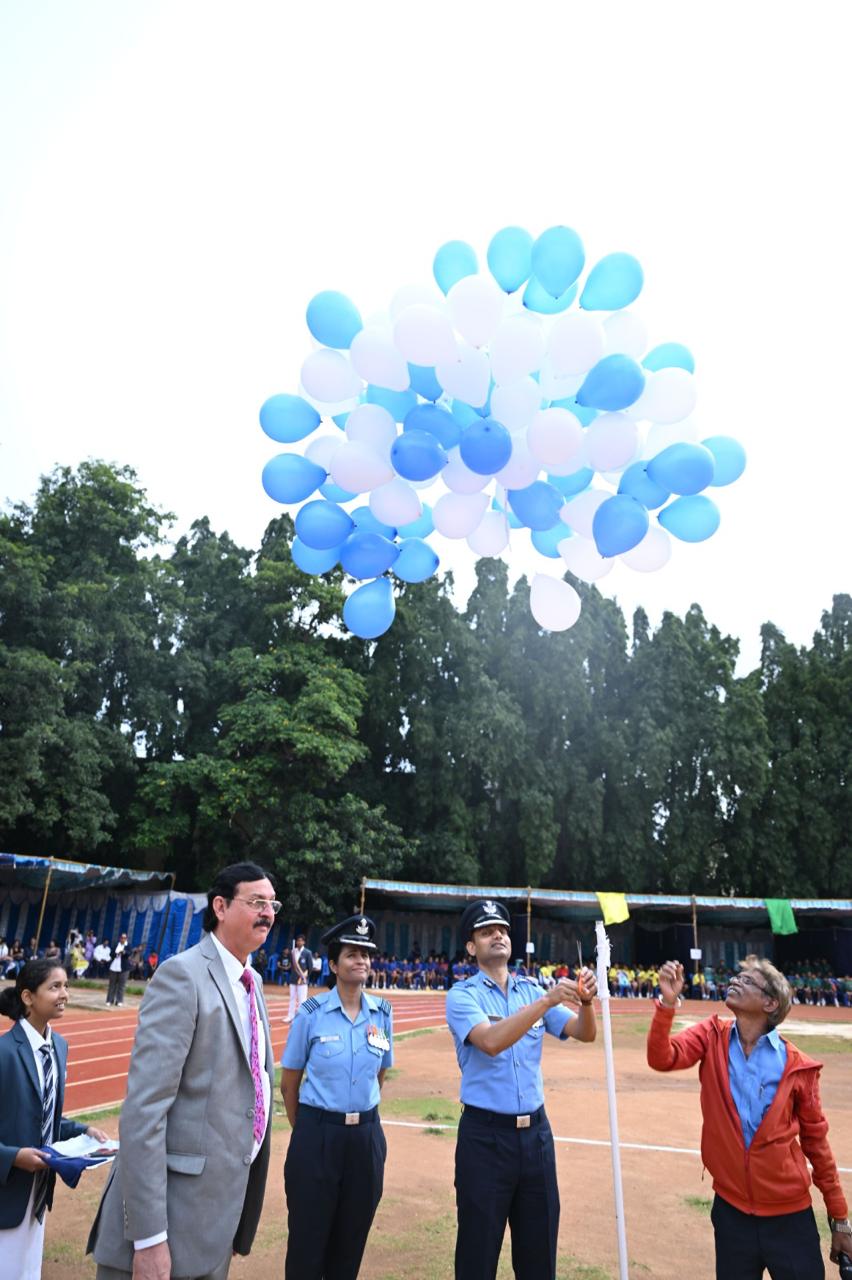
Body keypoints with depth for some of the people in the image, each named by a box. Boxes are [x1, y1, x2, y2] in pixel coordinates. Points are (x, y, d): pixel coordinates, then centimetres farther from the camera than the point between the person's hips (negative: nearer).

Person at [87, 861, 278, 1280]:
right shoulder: (182, 975, -19)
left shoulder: (250, 981, 8)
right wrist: (148, 1236, -23)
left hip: (230, 1195, 8)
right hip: (179, 1199, -8)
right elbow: (143, 1108, -23)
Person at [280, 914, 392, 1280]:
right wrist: (308, 1132, 7)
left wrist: (361, 1118, 15)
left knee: (351, 1239, 16)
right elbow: (289, 1084, -1)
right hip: (318, 1136, -3)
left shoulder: (382, 1012, -2)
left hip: (366, 1137, 3)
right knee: (309, 1237, 10)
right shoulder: (311, 1012, -11)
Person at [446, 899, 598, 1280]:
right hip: (485, 1134, -4)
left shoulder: (531, 990, 4)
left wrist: (585, 1001, -24)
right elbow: (491, 1042, -27)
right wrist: (546, 1001, -35)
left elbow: (583, 1033, -2)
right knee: (479, 1246, 9)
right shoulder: (463, 994, -10)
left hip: (535, 1130, 4)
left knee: (540, 1245, 16)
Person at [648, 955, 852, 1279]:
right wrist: (668, 1002, -35)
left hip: (789, 1216, -1)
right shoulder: (712, 1037, -5)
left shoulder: (797, 1066, -8)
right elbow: (663, 1058, -21)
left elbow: (816, 1140, 2)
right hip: (731, 1210, 1)